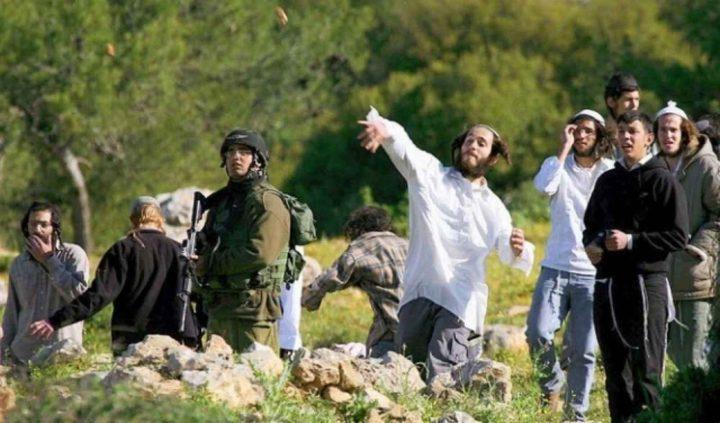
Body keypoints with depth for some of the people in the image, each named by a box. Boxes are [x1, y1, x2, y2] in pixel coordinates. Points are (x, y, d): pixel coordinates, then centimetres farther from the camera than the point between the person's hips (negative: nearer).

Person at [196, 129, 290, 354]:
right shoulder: (222, 201, 19)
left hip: (252, 309, -9)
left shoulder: (267, 202, -9)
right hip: (218, 310, 9)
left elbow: (260, 253, -20)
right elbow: (209, 246, 25)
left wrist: (210, 263, -13)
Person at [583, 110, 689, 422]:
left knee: (646, 367, -7)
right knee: (615, 368, 9)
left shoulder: (661, 180, -3)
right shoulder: (608, 180, 16)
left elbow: (678, 236, -8)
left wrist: (632, 241, -14)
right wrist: (591, 244, 5)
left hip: (646, 281, -6)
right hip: (607, 282, 6)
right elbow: (591, 225, 28)